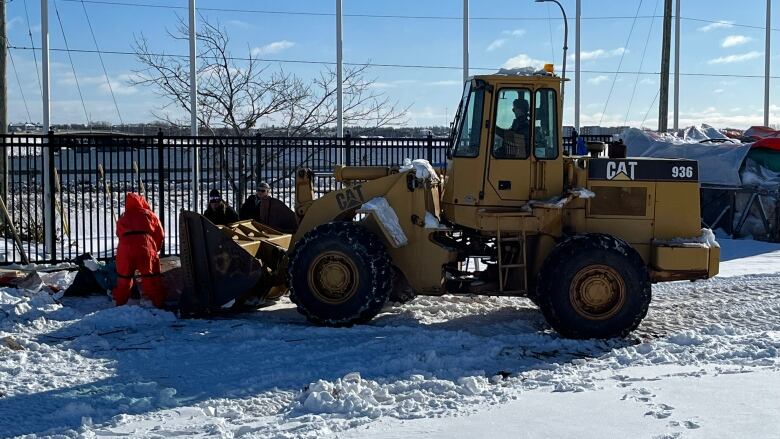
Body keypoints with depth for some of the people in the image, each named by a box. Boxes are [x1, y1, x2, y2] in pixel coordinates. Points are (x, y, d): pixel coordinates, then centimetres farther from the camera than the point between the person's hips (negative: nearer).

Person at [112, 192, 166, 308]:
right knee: (152, 278, 3)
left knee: (124, 278, 17)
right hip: (146, 248, -2)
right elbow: (160, 234, 15)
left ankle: (120, 303, 25)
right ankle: (159, 303, 2)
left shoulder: (122, 218, 24)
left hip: (125, 249, 2)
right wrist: (155, 249, 29)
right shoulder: (149, 215, 17)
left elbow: (119, 235, 24)